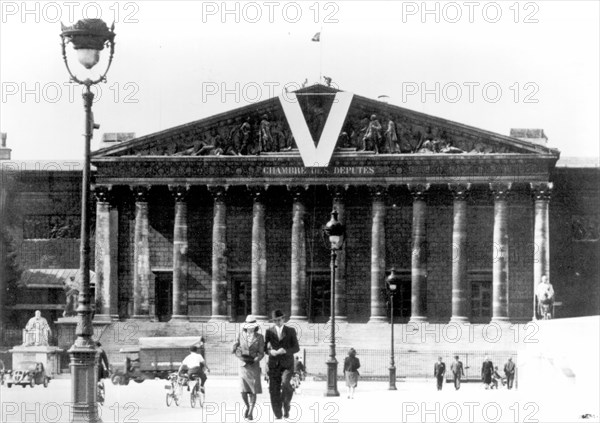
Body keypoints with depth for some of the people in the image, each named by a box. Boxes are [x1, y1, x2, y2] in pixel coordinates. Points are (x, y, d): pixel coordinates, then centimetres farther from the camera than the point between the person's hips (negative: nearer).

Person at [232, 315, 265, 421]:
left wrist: (254, 360, -23)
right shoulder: (241, 335, 1)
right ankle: (247, 406, 20)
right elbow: (235, 349, 2)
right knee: (243, 390, -7)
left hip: (254, 366, -1)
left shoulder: (259, 337, -2)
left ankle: (251, 412, 10)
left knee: (253, 391, -2)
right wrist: (241, 357, -17)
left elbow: (261, 353, -4)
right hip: (243, 365, 1)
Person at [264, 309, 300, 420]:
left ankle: (286, 404, -2)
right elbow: (264, 347, 9)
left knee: (285, 383, -26)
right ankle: (277, 414, 4)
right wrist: (270, 351, -14)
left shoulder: (291, 331, 4)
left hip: (287, 365, -1)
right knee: (274, 390, -5)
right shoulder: (269, 331, 7)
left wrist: (285, 351, -18)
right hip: (274, 364, 1)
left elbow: (296, 348, 1)